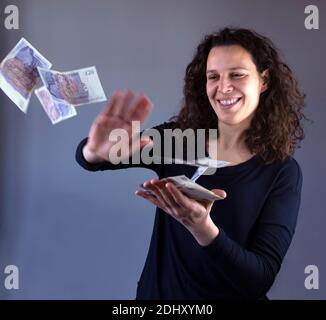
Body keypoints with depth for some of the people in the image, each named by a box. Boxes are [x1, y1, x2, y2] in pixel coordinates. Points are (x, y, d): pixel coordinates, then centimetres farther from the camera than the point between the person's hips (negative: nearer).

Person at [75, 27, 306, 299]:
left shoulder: (282, 171, -10)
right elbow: (87, 156, -7)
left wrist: (201, 227, -32)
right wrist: (97, 152, -29)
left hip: (233, 295, -2)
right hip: (157, 293, 3)